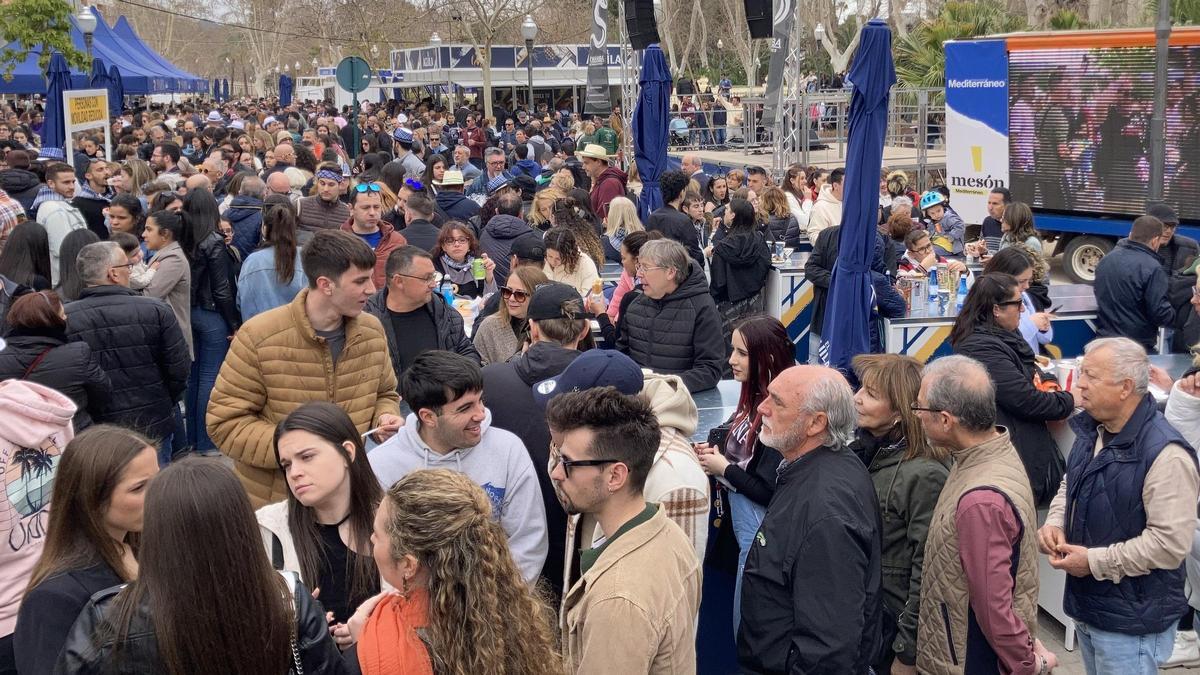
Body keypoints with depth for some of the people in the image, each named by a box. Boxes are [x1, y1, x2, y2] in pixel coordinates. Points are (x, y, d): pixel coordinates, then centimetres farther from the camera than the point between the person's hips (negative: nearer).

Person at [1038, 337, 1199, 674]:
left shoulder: (1164, 454, -24)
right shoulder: (1091, 430, 4)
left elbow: (1171, 542, -26)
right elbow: (1070, 485, 20)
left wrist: (1095, 562, -22)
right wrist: (1054, 523, -1)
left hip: (1131, 620, -8)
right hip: (1087, 604, 8)